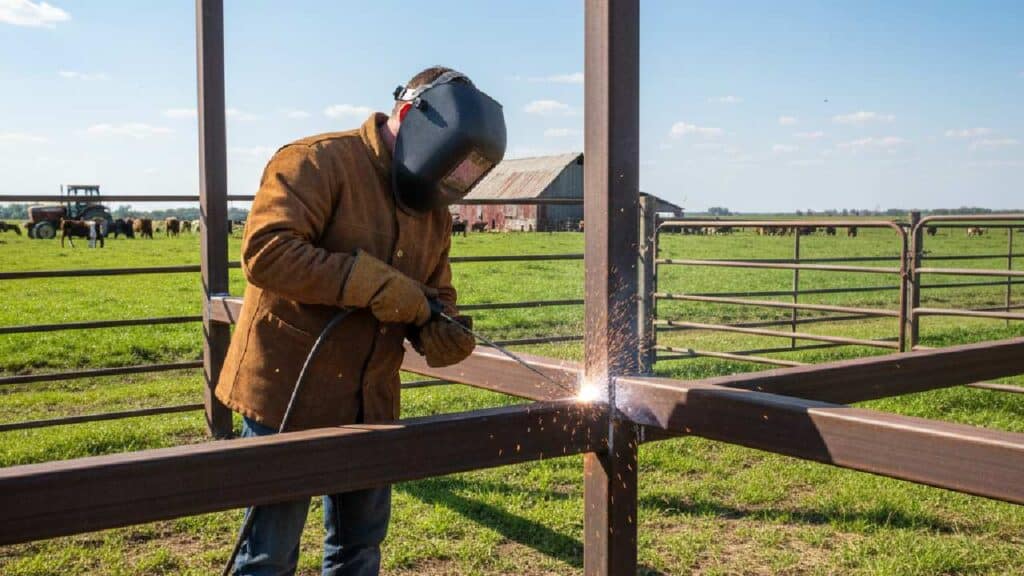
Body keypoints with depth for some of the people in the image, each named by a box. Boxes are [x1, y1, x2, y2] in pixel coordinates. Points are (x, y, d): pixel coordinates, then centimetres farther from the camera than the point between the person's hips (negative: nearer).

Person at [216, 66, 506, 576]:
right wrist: (373, 282, -26)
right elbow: (266, 252, -26)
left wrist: (440, 333, -7)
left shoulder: (433, 210, 10)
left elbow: (436, 295, 17)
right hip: (290, 395, -7)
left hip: (370, 403, 8)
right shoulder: (317, 163, -14)